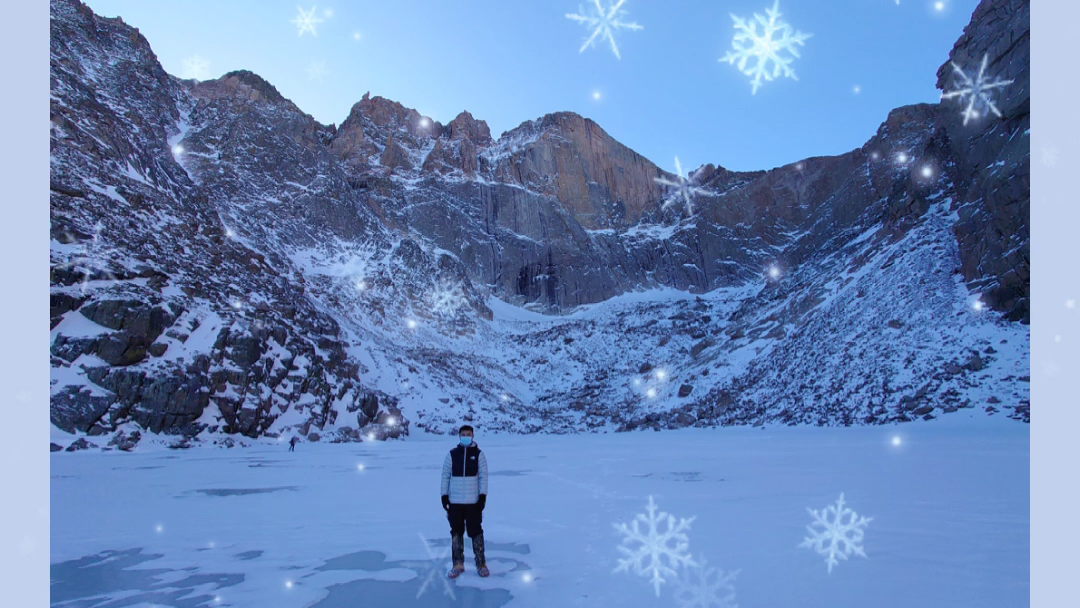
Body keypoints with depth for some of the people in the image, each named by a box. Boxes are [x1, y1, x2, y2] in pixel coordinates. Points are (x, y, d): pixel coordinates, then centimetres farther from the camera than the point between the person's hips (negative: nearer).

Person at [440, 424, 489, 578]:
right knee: (456, 532, 9)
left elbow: (483, 476, -2)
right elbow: (445, 476, 5)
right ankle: (458, 564, 19)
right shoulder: (452, 454, 2)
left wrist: (483, 496, -7)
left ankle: (481, 564, 15)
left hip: (473, 502, -2)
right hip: (455, 502, 2)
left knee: (476, 532, 3)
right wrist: (444, 495, 1)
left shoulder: (478, 454, -1)